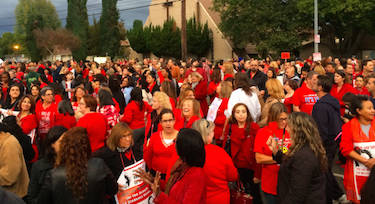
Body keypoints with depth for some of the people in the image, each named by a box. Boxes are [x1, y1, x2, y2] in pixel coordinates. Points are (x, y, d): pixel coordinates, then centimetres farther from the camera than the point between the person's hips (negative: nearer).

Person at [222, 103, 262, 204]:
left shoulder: (254, 127, -9)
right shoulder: (229, 127, 1)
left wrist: (258, 173, -15)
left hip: (251, 167, -3)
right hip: (237, 168, 3)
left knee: (255, 193, 9)